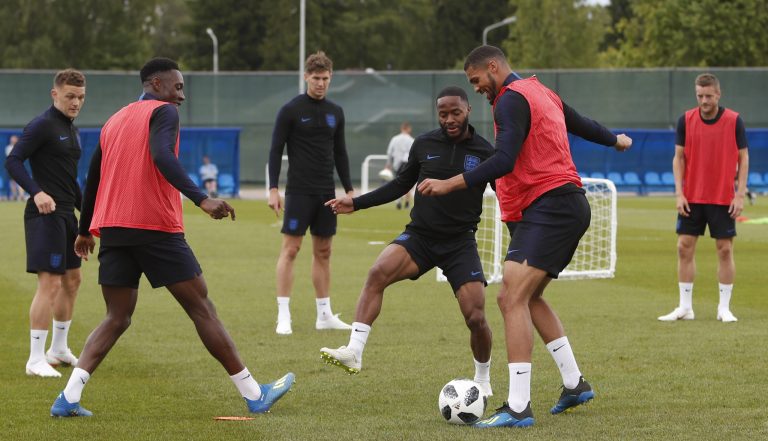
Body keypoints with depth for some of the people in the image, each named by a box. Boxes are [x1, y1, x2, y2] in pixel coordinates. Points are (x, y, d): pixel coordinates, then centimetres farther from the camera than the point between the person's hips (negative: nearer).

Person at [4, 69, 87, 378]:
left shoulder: (71, 129, 16)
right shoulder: (42, 125, -12)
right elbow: (13, 162, -19)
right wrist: (37, 192, -31)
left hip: (66, 214, 10)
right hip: (45, 214, -10)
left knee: (72, 280, 16)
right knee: (50, 283, -12)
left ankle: (59, 349, 29)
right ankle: (36, 359, -8)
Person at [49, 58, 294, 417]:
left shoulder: (114, 121, 21)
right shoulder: (163, 112, -2)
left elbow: (92, 178, 26)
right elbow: (162, 157, -21)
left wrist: (85, 231, 36)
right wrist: (201, 199, -31)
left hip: (112, 229, 7)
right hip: (156, 227, -7)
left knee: (117, 318, 10)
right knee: (201, 308, 0)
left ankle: (69, 397, -7)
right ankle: (253, 394, 3)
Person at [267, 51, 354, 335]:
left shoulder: (335, 113, 11)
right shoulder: (291, 110, -5)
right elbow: (276, 150, -5)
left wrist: (349, 189, 12)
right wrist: (273, 189, -12)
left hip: (326, 193, 5)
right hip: (299, 191, -5)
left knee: (323, 252, 9)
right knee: (290, 249, -8)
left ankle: (324, 315, 14)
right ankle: (283, 316, -7)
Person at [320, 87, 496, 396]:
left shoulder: (484, 153, -2)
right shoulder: (424, 145, 3)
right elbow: (401, 184, 15)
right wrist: (356, 203, 10)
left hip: (460, 243, -1)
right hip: (419, 236, 1)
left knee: (476, 318, -10)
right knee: (377, 273, -28)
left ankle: (483, 378, 19)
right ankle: (353, 353, -32)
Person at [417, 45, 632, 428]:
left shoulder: (511, 99, -10)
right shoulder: (541, 92, 19)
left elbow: (504, 161, -23)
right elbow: (581, 124, 36)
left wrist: (450, 184, -26)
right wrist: (615, 141, 55)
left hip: (549, 207, -11)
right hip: (569, 206, 11)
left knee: (513, 299, -17)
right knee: (525, 297, 20)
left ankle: (518, 407, -23)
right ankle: (574, 384, 23)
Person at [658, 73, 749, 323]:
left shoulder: (734, 121, -5)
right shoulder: (686, 120, 0)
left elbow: (743, 158, -1)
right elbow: (679, 158, 3)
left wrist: (740, 194, -8)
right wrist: (679, 193, -6)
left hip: (724, 198, -2)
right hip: (691, 197, 2)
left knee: (725, 250, -1)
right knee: (684, 247, 0)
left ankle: (724, 308, 7)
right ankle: (685, 307, 8)